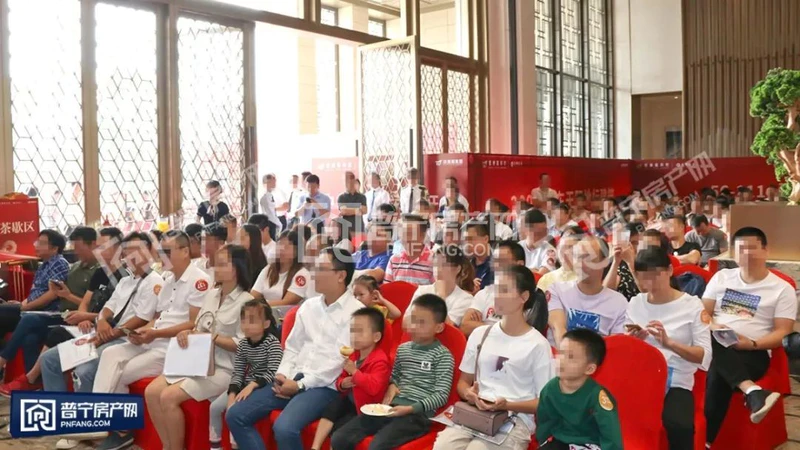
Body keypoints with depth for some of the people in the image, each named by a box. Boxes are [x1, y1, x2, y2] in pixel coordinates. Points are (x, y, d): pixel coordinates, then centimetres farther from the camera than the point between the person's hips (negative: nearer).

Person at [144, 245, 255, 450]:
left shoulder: (246, 301, -10)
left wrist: (213, 337, -16)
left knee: (169, 397, -22)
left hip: (223, 368, -7)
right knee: (151, 392, -9)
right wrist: (187, 333, -4)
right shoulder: (211, 294, 12)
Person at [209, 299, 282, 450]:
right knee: (215, 407, -3)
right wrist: (232, 394, -16)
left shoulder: (272, 342, -16)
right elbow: (237, 372, -1)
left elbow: (273, 373, -22)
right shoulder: (243, 343, 1)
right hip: (245, 385, 7)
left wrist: (251, 386, -31)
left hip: (263, 387, -7)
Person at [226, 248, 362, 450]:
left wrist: (301, 385, -14)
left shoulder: (355, 312, -9)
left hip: (324, 387, -8)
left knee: (284, 428, -32)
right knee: (236, 415, -3)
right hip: (292, 380, 8)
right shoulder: (308, 306, 15)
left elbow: (341, 361, -15)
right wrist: (282, 375, -1)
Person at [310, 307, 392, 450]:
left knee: (338, 428, -16)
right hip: (350, 401, 7)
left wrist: (355, 372, -35)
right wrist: (342, 384, -6)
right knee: (332, 408, -19)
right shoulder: (353, 355, 5)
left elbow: (374, 388, -38)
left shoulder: (380, 361, -22)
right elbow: (341, 379, 19)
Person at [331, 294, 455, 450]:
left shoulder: (443, 356, -3)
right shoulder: (402, 348, 16)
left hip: (418, 414, -6)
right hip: (391, 408, 7)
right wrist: (392, 385, 6)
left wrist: (410, 408, -18)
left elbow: (442, 395, -8)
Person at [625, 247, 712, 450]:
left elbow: (705, 356, -5)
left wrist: (669, 343, -19)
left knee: (679, 426, -34)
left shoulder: (692, 305, 2)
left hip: (676, 383, -2)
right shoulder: (635, 304, 12)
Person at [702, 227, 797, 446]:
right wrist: (713, 327, -10)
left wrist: (752, 344, -17)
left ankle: (705, 440, -33)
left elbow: (782, 332, 0)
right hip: (716, 346, 3)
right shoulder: (721, 277, 16)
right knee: (716, 345, -37)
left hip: (753, 353, -3)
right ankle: (752, 391, -52)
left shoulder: (782, 289, 6)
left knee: (718, 375, -37)